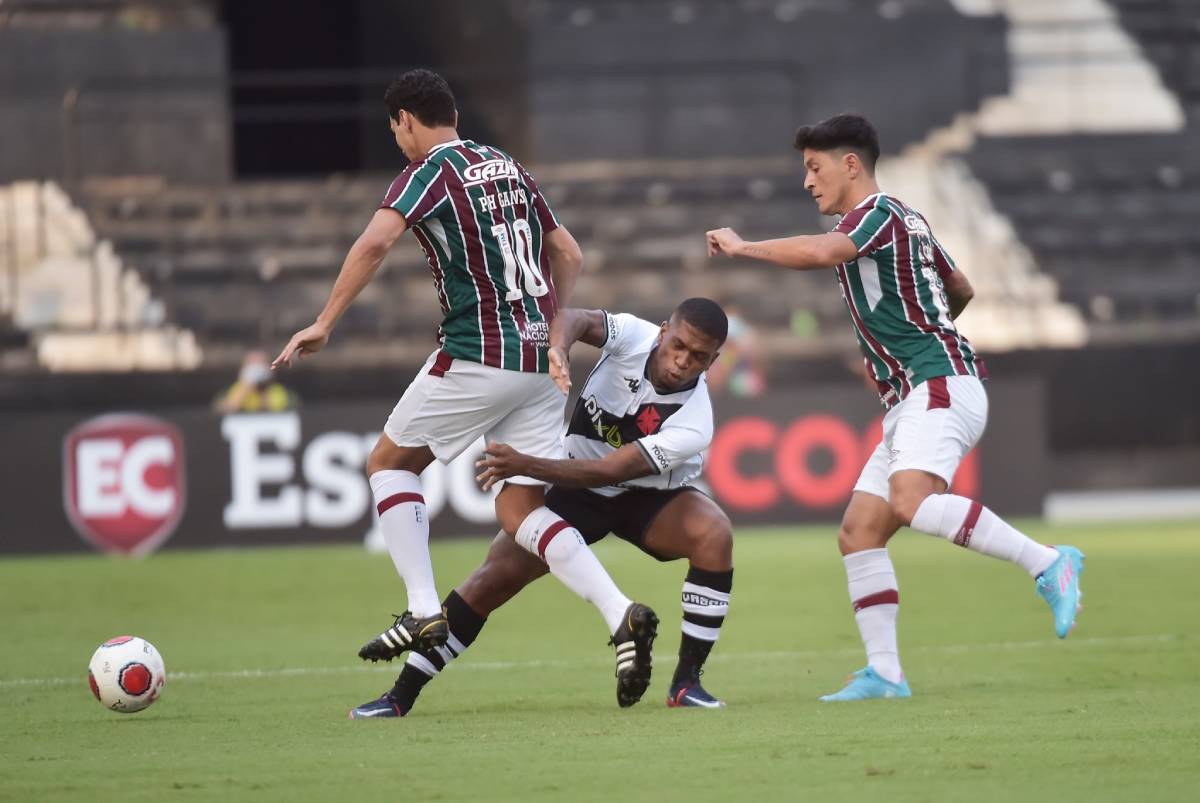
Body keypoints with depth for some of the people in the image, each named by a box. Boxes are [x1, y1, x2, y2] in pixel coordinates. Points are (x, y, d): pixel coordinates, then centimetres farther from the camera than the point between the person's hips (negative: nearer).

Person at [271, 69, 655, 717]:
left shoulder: (430, 171, -5)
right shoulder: (507, 166, 17)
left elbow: (376, 241, -21)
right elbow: (568, 256, 22)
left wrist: (325, 323, -18)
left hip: (477, 358, -7)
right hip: (539, 363, 7)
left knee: (389, 463, 13)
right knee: (520, 512, 7)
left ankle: (424, 611, 2)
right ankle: (621, 615, -13)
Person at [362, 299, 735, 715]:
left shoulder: (691, 425, -29)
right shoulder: (633, 335, -21)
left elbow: (606, 471, -35)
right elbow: (576, 319, -40)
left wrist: (527, 466, -46)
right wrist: (557, 349, -63)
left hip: (648, 497, -1)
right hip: (577, 491, 1)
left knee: (714, 533, -30)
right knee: (498, 574, -13)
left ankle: (687, 681, -19)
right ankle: (402, 694, -4)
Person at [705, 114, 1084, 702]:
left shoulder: (878, 213, -7)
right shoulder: (908, 221, 23)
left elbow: (820, 252, -27)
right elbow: (961, 290, 36)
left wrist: (741, 246, -15)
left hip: (939, 384, -11)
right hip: (912, 400, 11)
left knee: (912, 503, -32)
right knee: (858, 532, 3)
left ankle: (1048, 564, -26)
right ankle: (884, 672, 1)